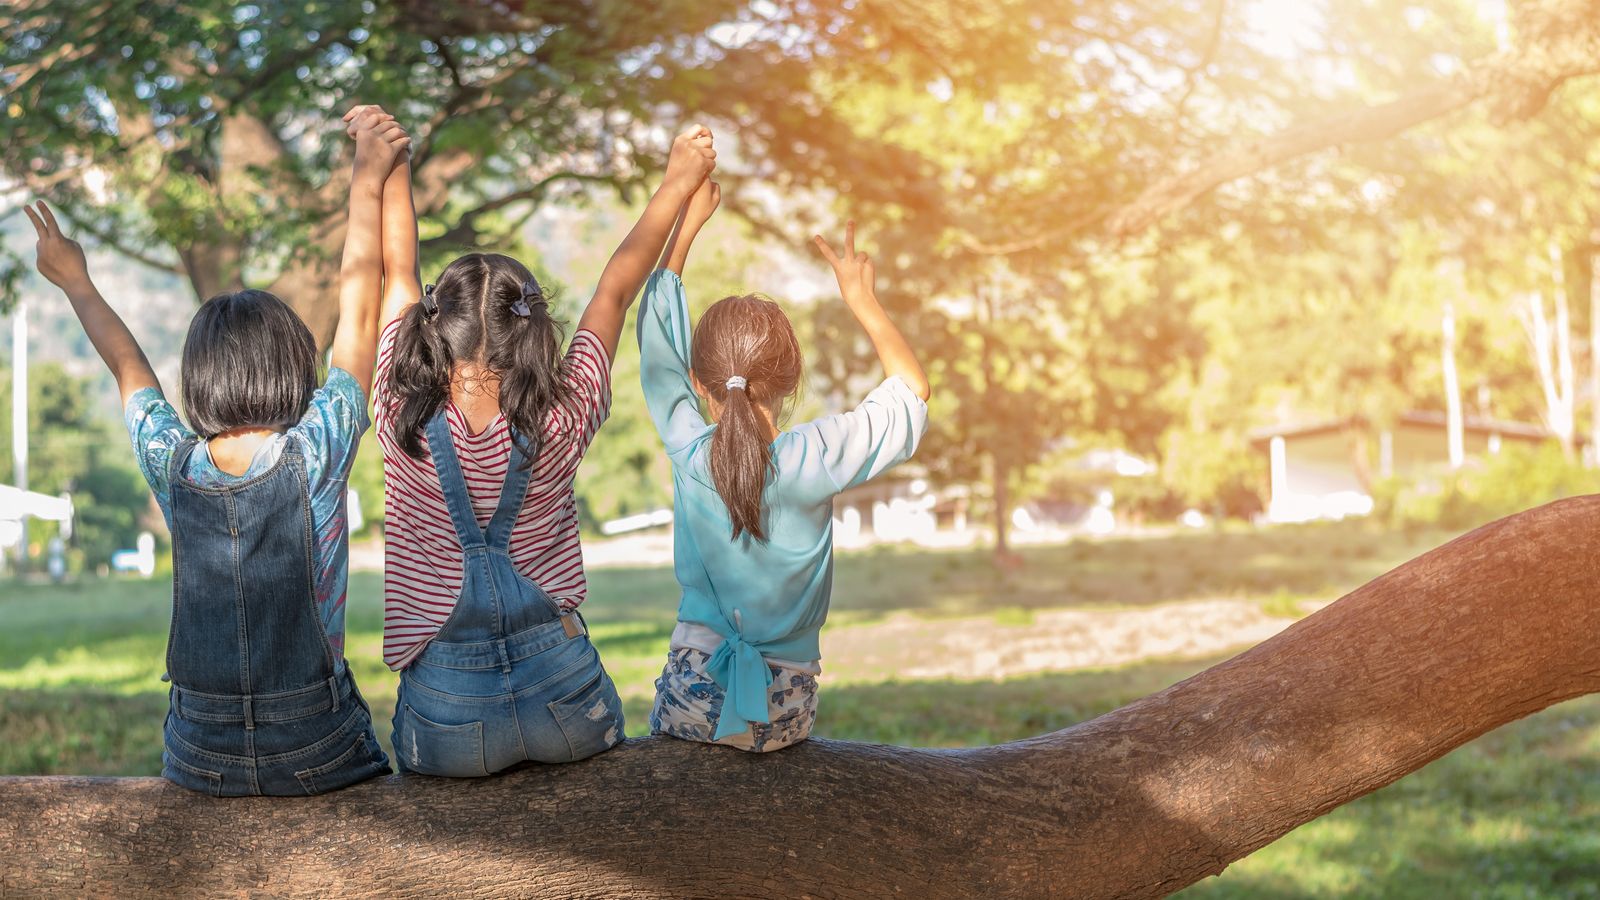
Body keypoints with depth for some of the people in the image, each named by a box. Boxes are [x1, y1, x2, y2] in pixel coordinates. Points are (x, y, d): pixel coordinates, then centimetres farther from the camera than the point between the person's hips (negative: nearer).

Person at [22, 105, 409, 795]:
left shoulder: (173, 466, -4)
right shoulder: (315, 456, -12)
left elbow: (128, 367, 16)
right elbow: (358, 313, -3)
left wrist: (76, 284, 33)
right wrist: (368, 181, 6)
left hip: (200, 759, 3)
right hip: (316, 755, -3)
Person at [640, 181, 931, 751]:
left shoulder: (690, 452, -10)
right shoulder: (815, 459, -14)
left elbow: (657, 341, 6)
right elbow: (913, 390, 2)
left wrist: (686, 223, 13)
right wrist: (862, 299, 10)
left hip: (692, 701, 0)